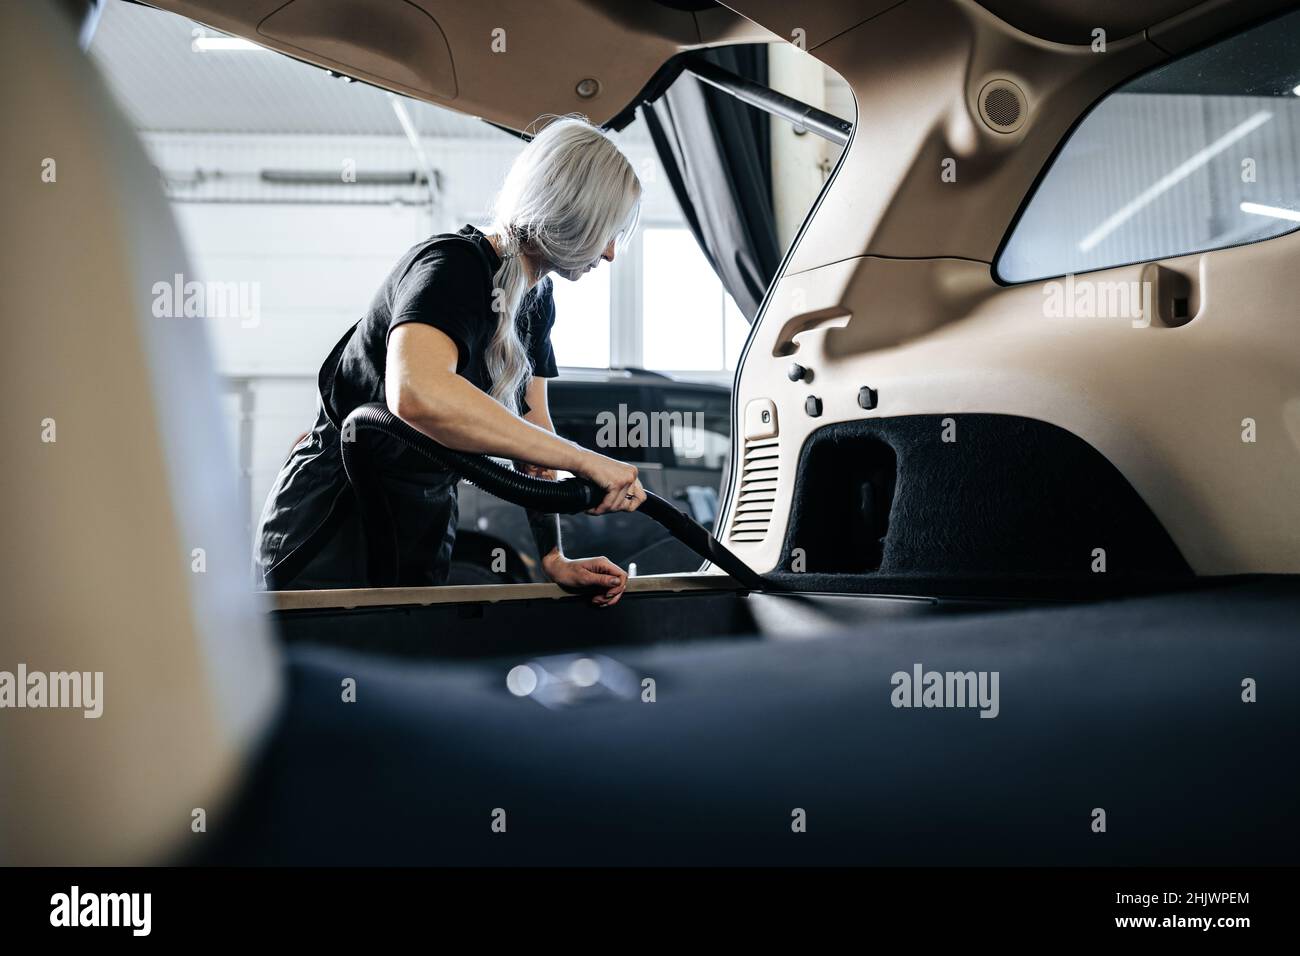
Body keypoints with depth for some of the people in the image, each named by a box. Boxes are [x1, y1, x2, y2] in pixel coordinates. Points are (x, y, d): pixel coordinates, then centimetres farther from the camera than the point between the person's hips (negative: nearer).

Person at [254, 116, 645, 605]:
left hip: (423, 541, 8)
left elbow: (531, 427, 4)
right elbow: (417, 395, -46)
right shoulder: (453, 267, -26)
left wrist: (555, 558, -6)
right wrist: (586, 461, -42)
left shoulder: (537, 298, 3)